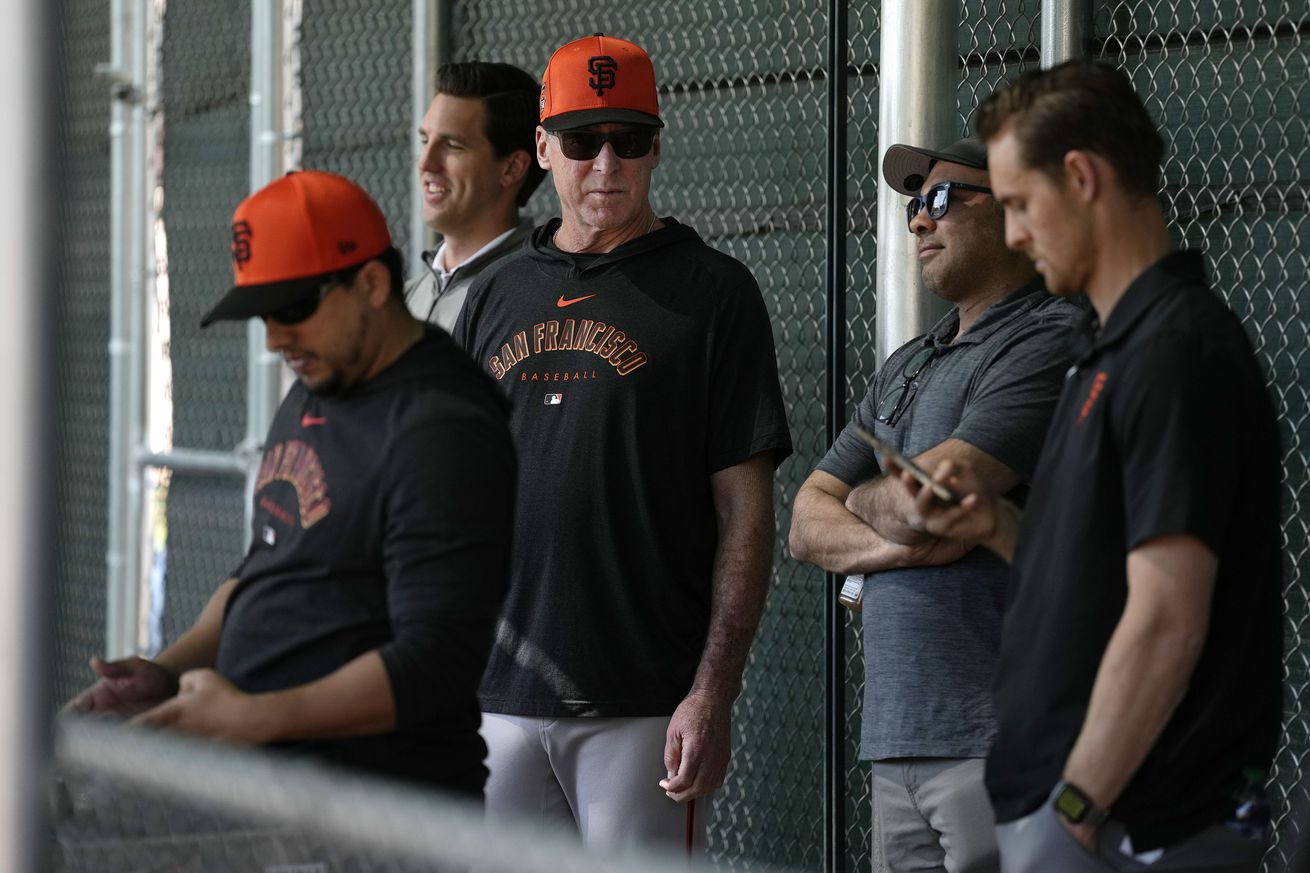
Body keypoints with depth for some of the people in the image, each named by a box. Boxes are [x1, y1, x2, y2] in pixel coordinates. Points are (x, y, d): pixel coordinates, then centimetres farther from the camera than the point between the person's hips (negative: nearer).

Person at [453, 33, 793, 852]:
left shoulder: (713, 291, 0)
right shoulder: (496, 297, 15)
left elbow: (746, 512, -5)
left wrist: (712, 694, -13)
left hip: (644, 711, -5)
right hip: (498, 704, 5)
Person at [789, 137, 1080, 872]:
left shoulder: (1049, 341, -8)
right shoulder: (909, 366, 21)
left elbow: (925, 502, -17)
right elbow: (807, 525, 17)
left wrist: (865, 499, 7)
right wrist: (897, 543, -5)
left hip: (999, 736, -8)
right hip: (897, 735, 8)